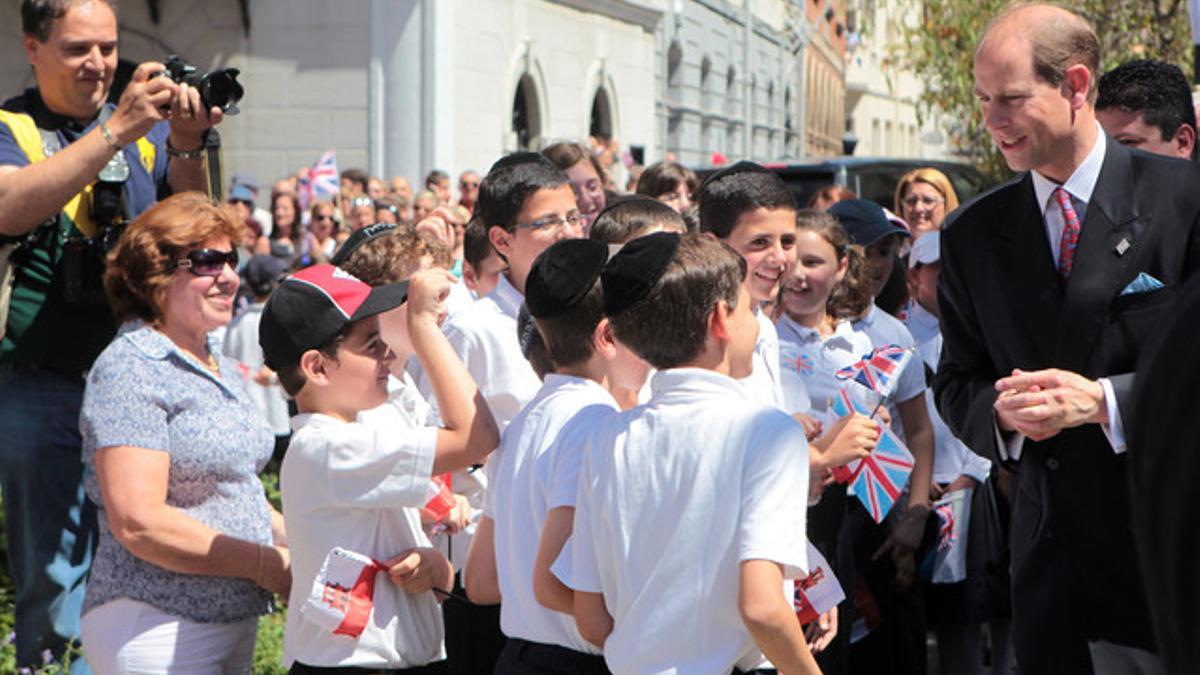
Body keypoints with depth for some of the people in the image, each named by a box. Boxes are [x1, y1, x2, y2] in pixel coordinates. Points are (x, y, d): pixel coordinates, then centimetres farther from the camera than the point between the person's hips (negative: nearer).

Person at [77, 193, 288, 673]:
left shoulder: (222, 368, 15)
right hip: (157, 631, -8)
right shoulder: (129, 369, -12)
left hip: (235, 624, 8)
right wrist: (266, 565, -16)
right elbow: (137, 522, -21)